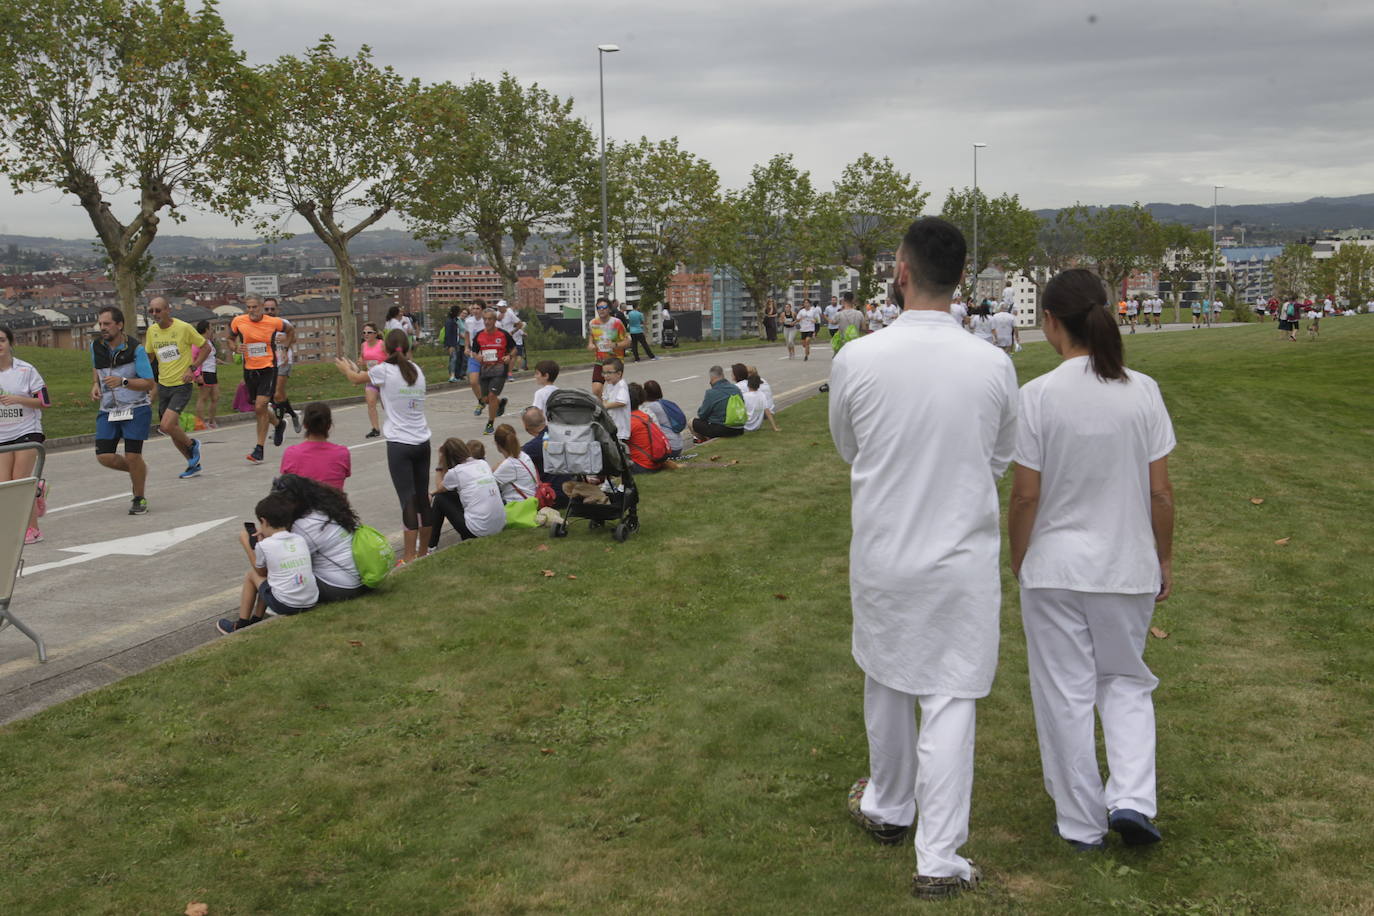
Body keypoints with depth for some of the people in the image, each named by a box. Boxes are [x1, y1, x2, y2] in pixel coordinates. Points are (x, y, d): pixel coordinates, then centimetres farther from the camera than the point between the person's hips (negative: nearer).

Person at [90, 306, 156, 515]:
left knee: (132, 456, -9)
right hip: (108, 410, 5)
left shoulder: (135, 349, -13)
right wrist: (95, 384, 7)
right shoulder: (96, 346, 3)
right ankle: (138, 471, 24)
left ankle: (139, 498, 16)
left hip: (136, 409, -5)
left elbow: (149, 383, -14)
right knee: (104, 456, -7)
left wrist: (123, 382, -28)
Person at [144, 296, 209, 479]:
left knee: (166, 426, -20)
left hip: (182, 385, -6)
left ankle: (192, 444, 9)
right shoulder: (152, 330, 4)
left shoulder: (184, 328, -12)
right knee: (173, 428, 12)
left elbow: (206, 348, -3)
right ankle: (193, 464, 28)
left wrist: (192, 368, -14)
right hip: (163, 385, 6)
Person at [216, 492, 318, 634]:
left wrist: (248, 545, 17)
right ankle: (256, 619, 35)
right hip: (312, 602, 5)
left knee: (250, 574, 19)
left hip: (284, 605, -5)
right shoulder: (300, 540, 8)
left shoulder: (264, 545, -6)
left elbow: (261, 571, 10)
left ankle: (241, 625, 26)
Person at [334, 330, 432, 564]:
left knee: (408, 499, -6)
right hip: (422, 442, 5)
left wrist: (343, 366, 35)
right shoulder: (417, 371, 7)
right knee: (423, 496, 11)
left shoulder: (384, 370, -7)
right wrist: (356, 368, 33)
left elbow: (355, 379, 12)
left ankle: (409, 558, -4)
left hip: (399, 444, -5)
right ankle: (423, 551, 21)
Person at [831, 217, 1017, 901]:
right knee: (949, 703, 6)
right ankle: (939, 859, 10)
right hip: (962, 561, -1)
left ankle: (887, 808, 42)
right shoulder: (993, 366, -11)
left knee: (886, 683, 21)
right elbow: (1000, 460, 5)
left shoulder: (856, 360, -14)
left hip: (882, 556, 1)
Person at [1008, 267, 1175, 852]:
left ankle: (1082, 824, 22)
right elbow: (1161, 492, -2)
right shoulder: (1142, 392, -6)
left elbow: (1025, 497, -11)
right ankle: (1131, 800, 7)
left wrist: (1017, 560, 6)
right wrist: (1164, 561, 12)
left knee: (1065, 695, 11)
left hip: (1054, 568, -2)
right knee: (1126, 681, 22)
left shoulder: (1038, 397, -14)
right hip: (1127, 565, 3)